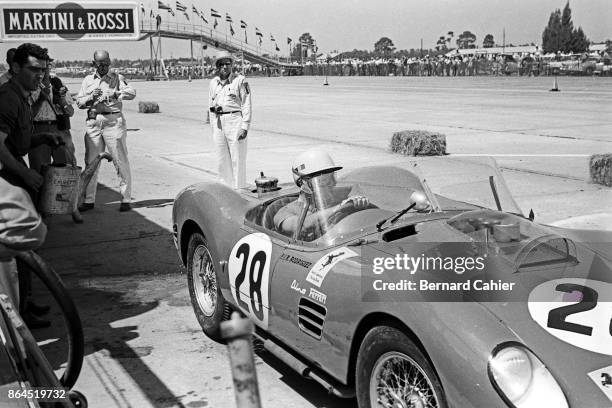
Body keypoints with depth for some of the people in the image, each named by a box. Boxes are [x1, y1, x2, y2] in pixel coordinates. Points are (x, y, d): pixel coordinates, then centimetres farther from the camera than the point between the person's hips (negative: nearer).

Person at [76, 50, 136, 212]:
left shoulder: (117, 78, 8)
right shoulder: (88, 80, 16)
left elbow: (132, 92, -8)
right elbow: (79, 102, 11)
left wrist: (115, 94, -25)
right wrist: (91, 97, -9)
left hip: (113, 121, -3)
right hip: (93, 123, 3)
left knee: (121, 161, -4)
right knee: (91, 162, 5)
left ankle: (126, 199, 1)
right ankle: (89, 200, 13)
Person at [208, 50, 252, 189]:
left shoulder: (240, 80, -3)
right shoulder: (213, 82, 13)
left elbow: (246, 105, -5)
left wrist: (245, 127, -12)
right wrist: (213, 126, 14)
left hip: (234, 120, -5)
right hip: (218, 123, 5)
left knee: (238, 159, -3)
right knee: (222, 159, 9)